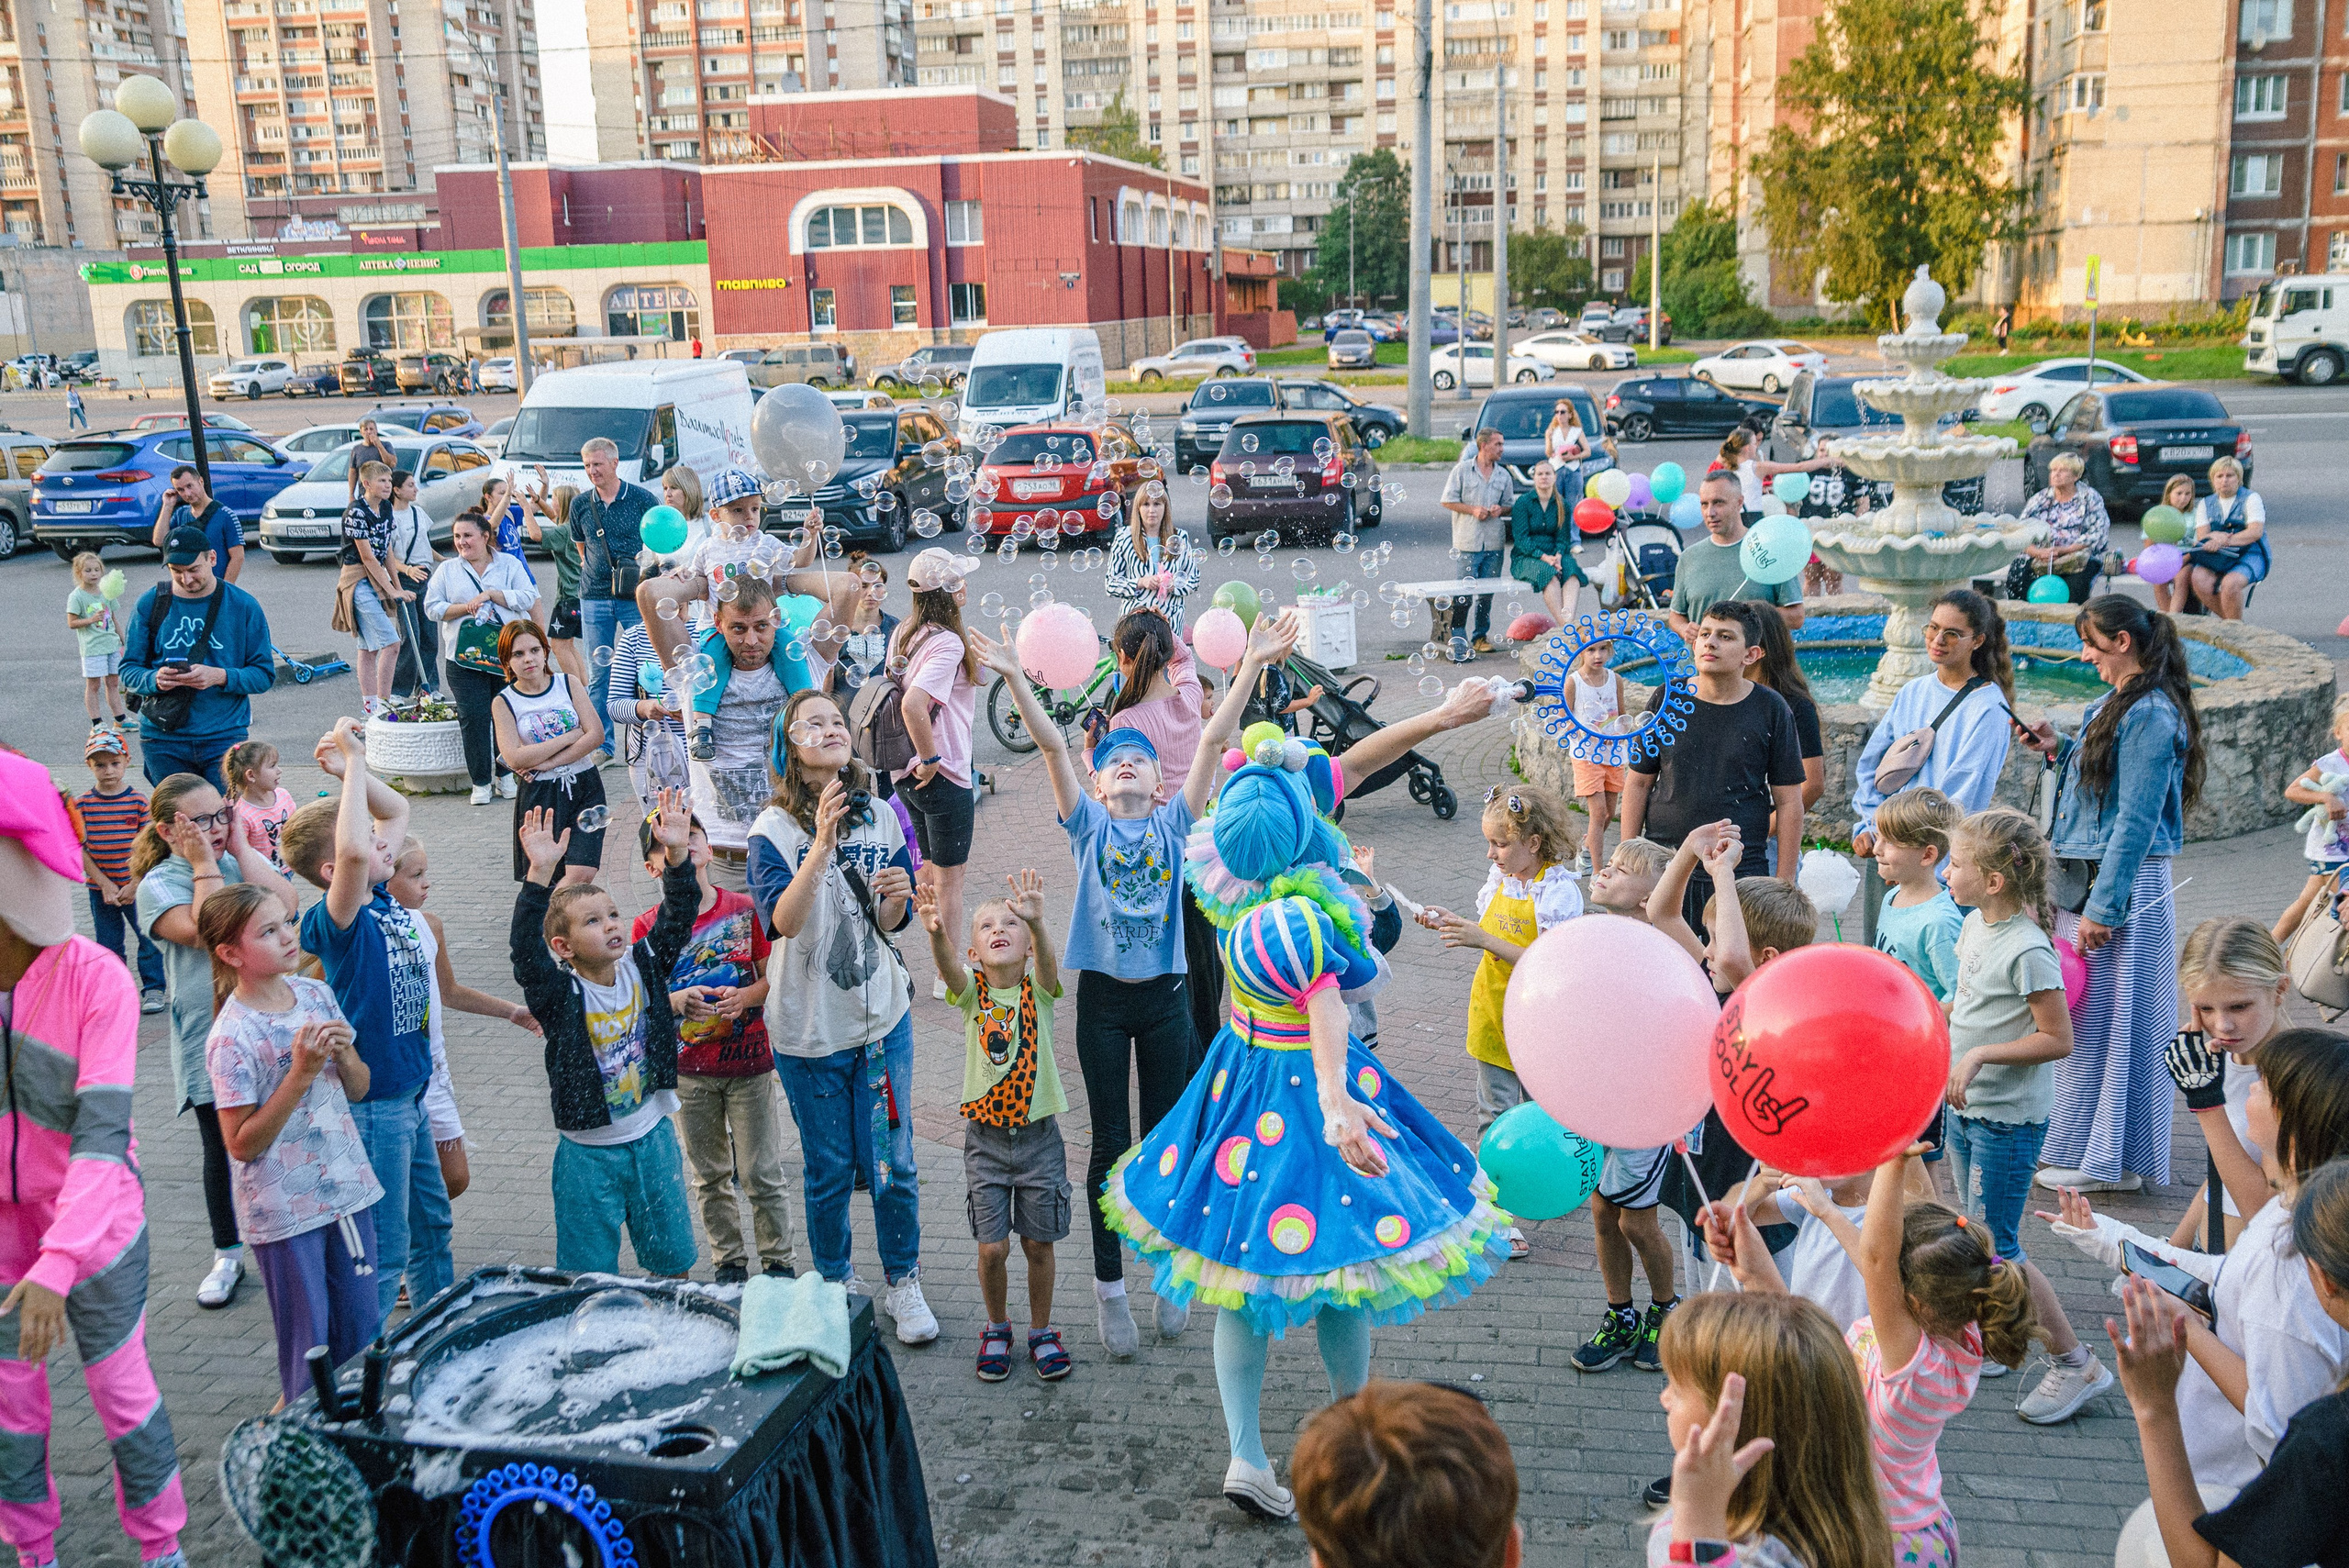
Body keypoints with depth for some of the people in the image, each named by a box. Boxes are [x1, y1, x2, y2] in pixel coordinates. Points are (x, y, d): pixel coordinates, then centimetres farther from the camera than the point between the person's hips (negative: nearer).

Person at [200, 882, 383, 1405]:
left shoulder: (315, 994, 0)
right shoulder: (232, 1038, -18)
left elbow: (358, 1089, 10)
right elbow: (242, 1144, -17)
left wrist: (344, 1054, -12)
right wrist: (302, 1073, -24)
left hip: (348, 1189, 6)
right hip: (284, 1211, -6)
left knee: (362, 1333, 16)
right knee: (307, 1348, 8)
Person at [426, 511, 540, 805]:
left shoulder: (509, 564, 9)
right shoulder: (447, 570, 12)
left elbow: (528, 597, -3)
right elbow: (432, 608, 6)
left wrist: (490, 594, -11)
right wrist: (464, 608, -10)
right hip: (464, 657, 0)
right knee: (473, 718, -6)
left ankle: (504, 774, 20)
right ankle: (480, 781, 4)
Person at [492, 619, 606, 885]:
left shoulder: (567, 684, 5)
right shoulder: (503, 702, -1)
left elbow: (596, 735, -5)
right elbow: (515, 759, -13)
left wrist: (546, 763, -13)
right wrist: (571, 736, -12)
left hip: (585, 786, 1)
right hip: (540, 795, -1)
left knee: (582, 875, -12)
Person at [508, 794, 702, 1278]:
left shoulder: (642, 969, -3)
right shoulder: (559, 994, -15)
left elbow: (676, 921, -9)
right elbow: (527, 951, -32)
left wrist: (677, 854, -23)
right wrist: (540, 874, -43)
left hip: (652, 1137, 4)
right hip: (589, 1150, -4)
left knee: (672, 1259, 18)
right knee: (589, 1273, 7)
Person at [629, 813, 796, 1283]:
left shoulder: (743, 909, -7)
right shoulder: (648, 926, -7)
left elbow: (772, 976, 0)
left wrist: (744, 997, -19)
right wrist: (678, 1001, -22)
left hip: (749, 1061, -1)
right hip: (689, 1070, 1)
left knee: (761, 1174, 5)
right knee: (710, 1177, 14)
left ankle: (779, 1263, 21)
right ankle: (730, 1262, 31)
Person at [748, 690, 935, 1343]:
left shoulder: (881, 817, 0)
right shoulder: (773, 828, -11)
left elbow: (891, 923, 7)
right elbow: (783, 921, -26)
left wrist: (896, 899, -16)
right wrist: (822, 845, -35)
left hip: (882, 1015, 2)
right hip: (809, 1025, -2)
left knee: (892, 1162, 6)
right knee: (829, 1168, 11)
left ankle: (902, 1284, 25)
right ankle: (835, 1282, 32)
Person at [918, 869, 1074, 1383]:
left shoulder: (1038, 988, -6)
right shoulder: (972, 991, -5)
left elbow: (1046, 957, -29)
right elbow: (947, 966, -28)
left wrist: (1036, 921, -52)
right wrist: (936, 931, -51)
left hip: (1038, 1134, 0)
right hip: (986, 1137, 0)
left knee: (1038, 1243, 8)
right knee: (992, 1247, 1)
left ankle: (1041, 1331, 29)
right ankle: (997, 1330, 26)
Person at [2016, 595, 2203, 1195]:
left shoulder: (2149, 715, -17)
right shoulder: (2114, 705, 12)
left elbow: (2136, 821, -20)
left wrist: (2103, 907, -20)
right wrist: (2057, 750, 9)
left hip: (2124, 885, -9)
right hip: (2088, 876, 9)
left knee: (2109, 1017, 0)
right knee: (2086, 1014, 15)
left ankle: (2111, 1160, 12)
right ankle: (2083, 1144, 26)